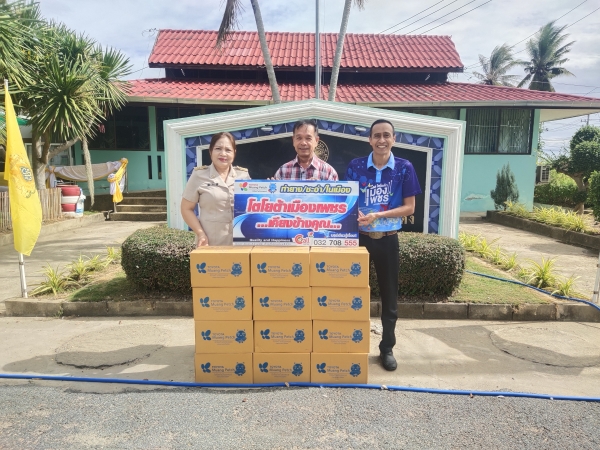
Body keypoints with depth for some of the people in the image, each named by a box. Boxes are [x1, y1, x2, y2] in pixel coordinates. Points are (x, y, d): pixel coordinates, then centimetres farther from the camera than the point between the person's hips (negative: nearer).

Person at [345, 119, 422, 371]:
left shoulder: (404, 168, -4)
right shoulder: (355, 166, -2)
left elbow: (409, 207, -5)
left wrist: (378, 215, -18)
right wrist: (356, 213, -20)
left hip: (388, 239, 0)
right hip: (360, 237, 1)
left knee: (389, 295, 9)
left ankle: (387, 348, 26)